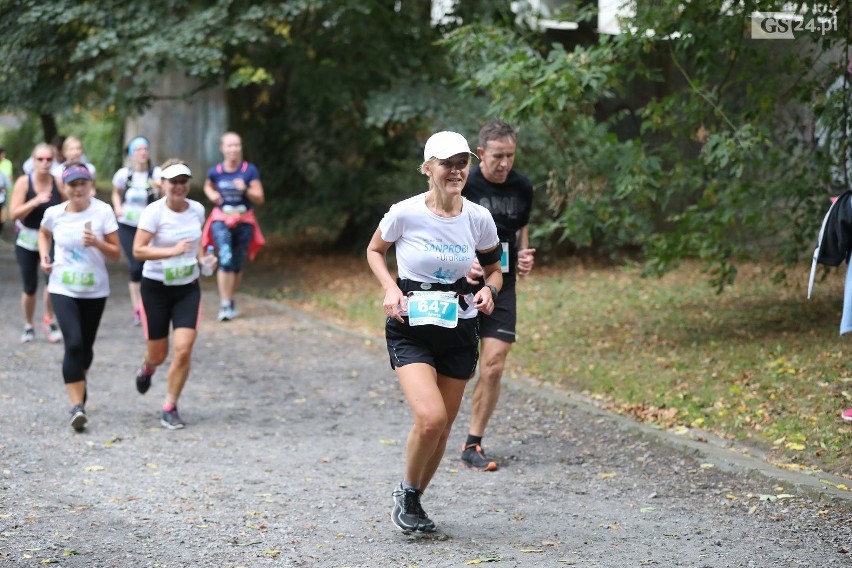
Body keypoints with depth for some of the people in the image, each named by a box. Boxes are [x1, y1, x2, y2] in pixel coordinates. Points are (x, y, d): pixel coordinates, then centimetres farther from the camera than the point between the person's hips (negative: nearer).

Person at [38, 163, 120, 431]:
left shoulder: (103, 212, -9)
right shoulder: (54, 213, -4)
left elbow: (116, 254, -6)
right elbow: (44, 234, 20)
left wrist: (97, 243, -24)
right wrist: (44, 256, 3)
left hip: (95, 290, 1)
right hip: (63, 289, -1)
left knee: (86, 346, 14)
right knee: (73, 343, -17)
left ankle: (79, 383, 46)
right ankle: (77, 406, -16)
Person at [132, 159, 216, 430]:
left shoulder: (197, 210, 0)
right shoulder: (154, 212, -15)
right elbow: (138, 250, -21)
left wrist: (202, 258, 2)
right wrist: (172, 250, -31)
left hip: (188, 288, 3)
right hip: (156, 288, -3)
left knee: (183, 349, -12)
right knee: (159, 354, 8)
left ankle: (170, 408, 3)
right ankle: (147, 367, 48)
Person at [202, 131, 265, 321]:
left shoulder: (250, 171, -6)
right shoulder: (215, 172, -3)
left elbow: (260, 199, -3)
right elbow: (208, 186, 20)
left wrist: (246, 190, -21)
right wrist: (212, 195, -2)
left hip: (244, 221, 1)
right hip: (221, 220, -1)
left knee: (238, 264, 10)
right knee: (226, 259, -19)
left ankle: (231, 300, 32)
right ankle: (225, 305, -17)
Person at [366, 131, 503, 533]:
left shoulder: (479, 218, -4)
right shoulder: (404, 214, -12)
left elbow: (493, 269, 12)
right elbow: (374, 250, 7)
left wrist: (489, 289, -10)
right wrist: (390, 287, -10)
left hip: (459, 330, 4)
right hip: (410, 329, -3)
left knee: (442, 428, 9)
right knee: (431, 418, -20)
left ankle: (412, 501, 33)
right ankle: (407, 491, 8)